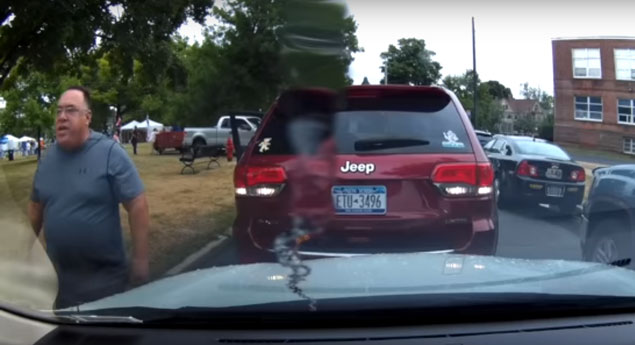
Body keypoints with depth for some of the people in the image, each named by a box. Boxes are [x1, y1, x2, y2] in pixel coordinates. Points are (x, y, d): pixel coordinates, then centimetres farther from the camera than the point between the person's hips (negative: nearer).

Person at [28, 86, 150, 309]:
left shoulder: (110, 153, -14)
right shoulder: (47, 158, 3)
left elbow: (137, 205, -15)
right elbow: (36, 207, 15)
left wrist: (140, 259, -16)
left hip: (104, 277, -5)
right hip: (57, 276, 5)